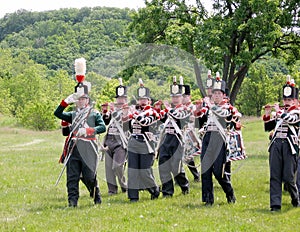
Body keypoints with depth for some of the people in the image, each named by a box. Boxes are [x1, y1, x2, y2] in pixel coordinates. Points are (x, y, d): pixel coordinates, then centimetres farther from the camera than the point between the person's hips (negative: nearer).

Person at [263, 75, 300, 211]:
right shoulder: (279, 113, 19)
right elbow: (268, 128, 19)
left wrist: (279, 111, -6)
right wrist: (267, 115, 4)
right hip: (276, 144, 4)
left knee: (288, 177, -3)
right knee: (275, 176, -3)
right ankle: (275, 204, -3)